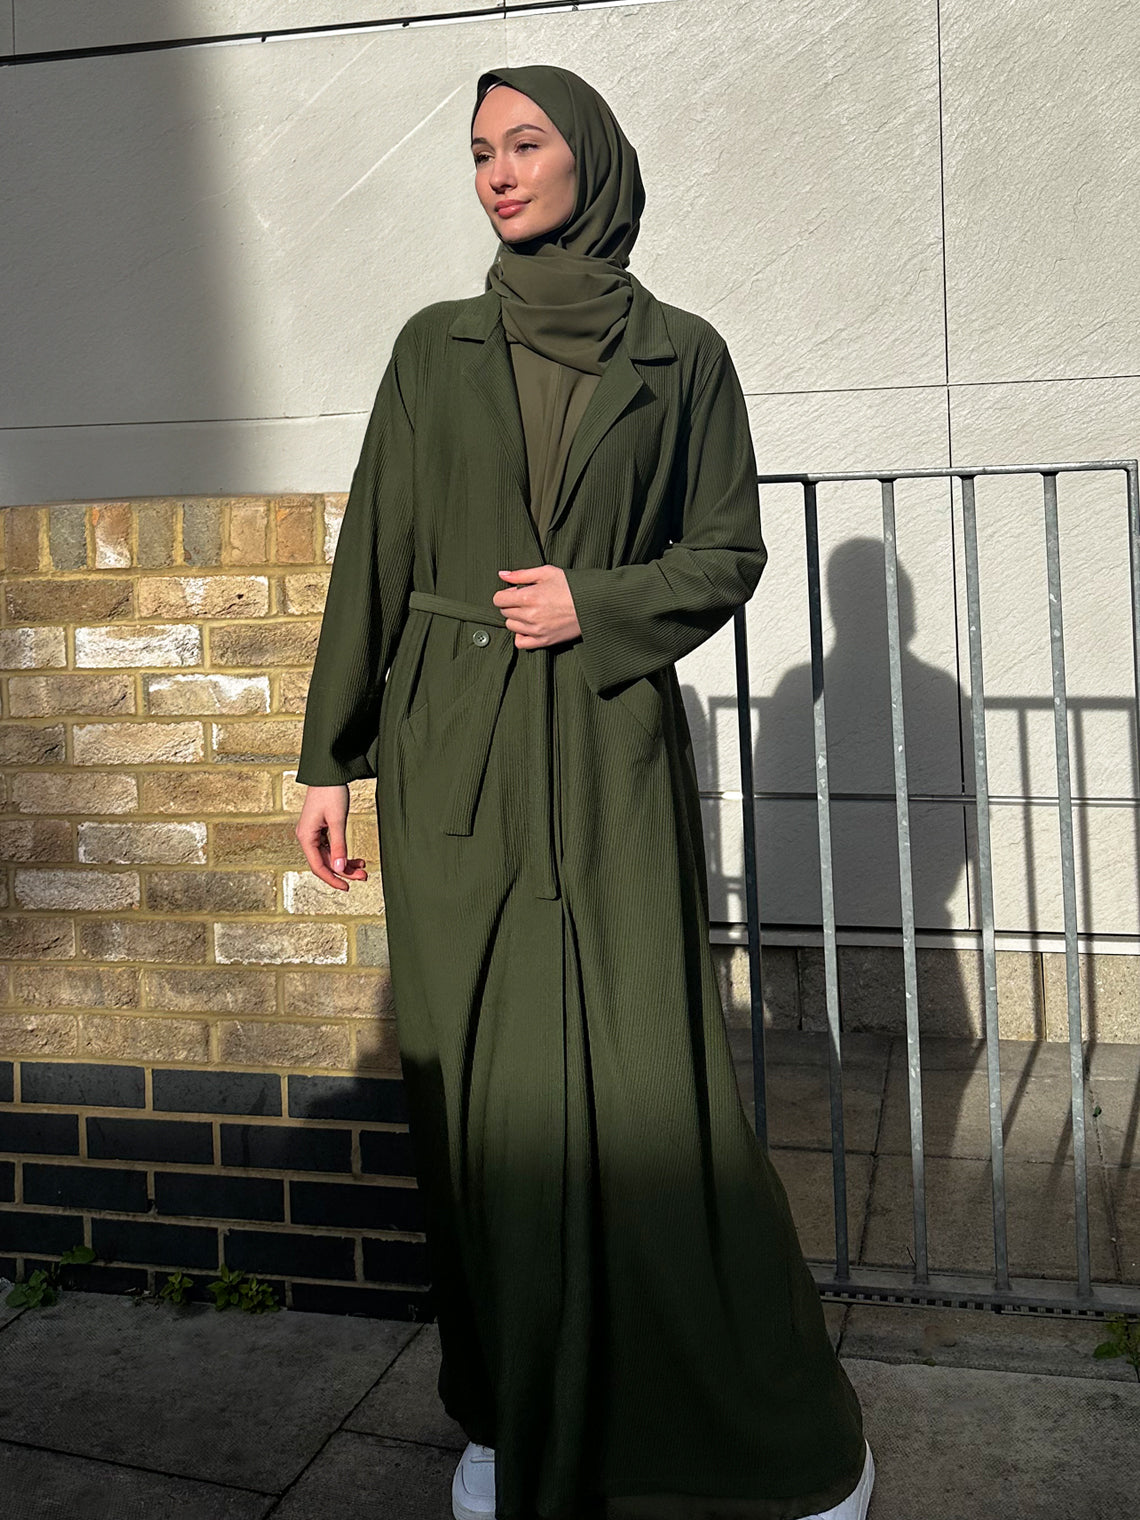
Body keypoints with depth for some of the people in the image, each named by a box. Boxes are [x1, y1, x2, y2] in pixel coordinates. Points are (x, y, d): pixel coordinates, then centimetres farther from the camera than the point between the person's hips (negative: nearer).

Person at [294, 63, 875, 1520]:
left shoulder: (680, 354, 6)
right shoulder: (435, 347, 9)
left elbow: (730, 551, 8)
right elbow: (374, 557, 8)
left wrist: (596, 604, -9)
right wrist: (329, 759, 4)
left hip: (613, 757, -1)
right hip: (453, 760, 2)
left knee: (646, 1085, -3)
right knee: (483, 1087, 5)